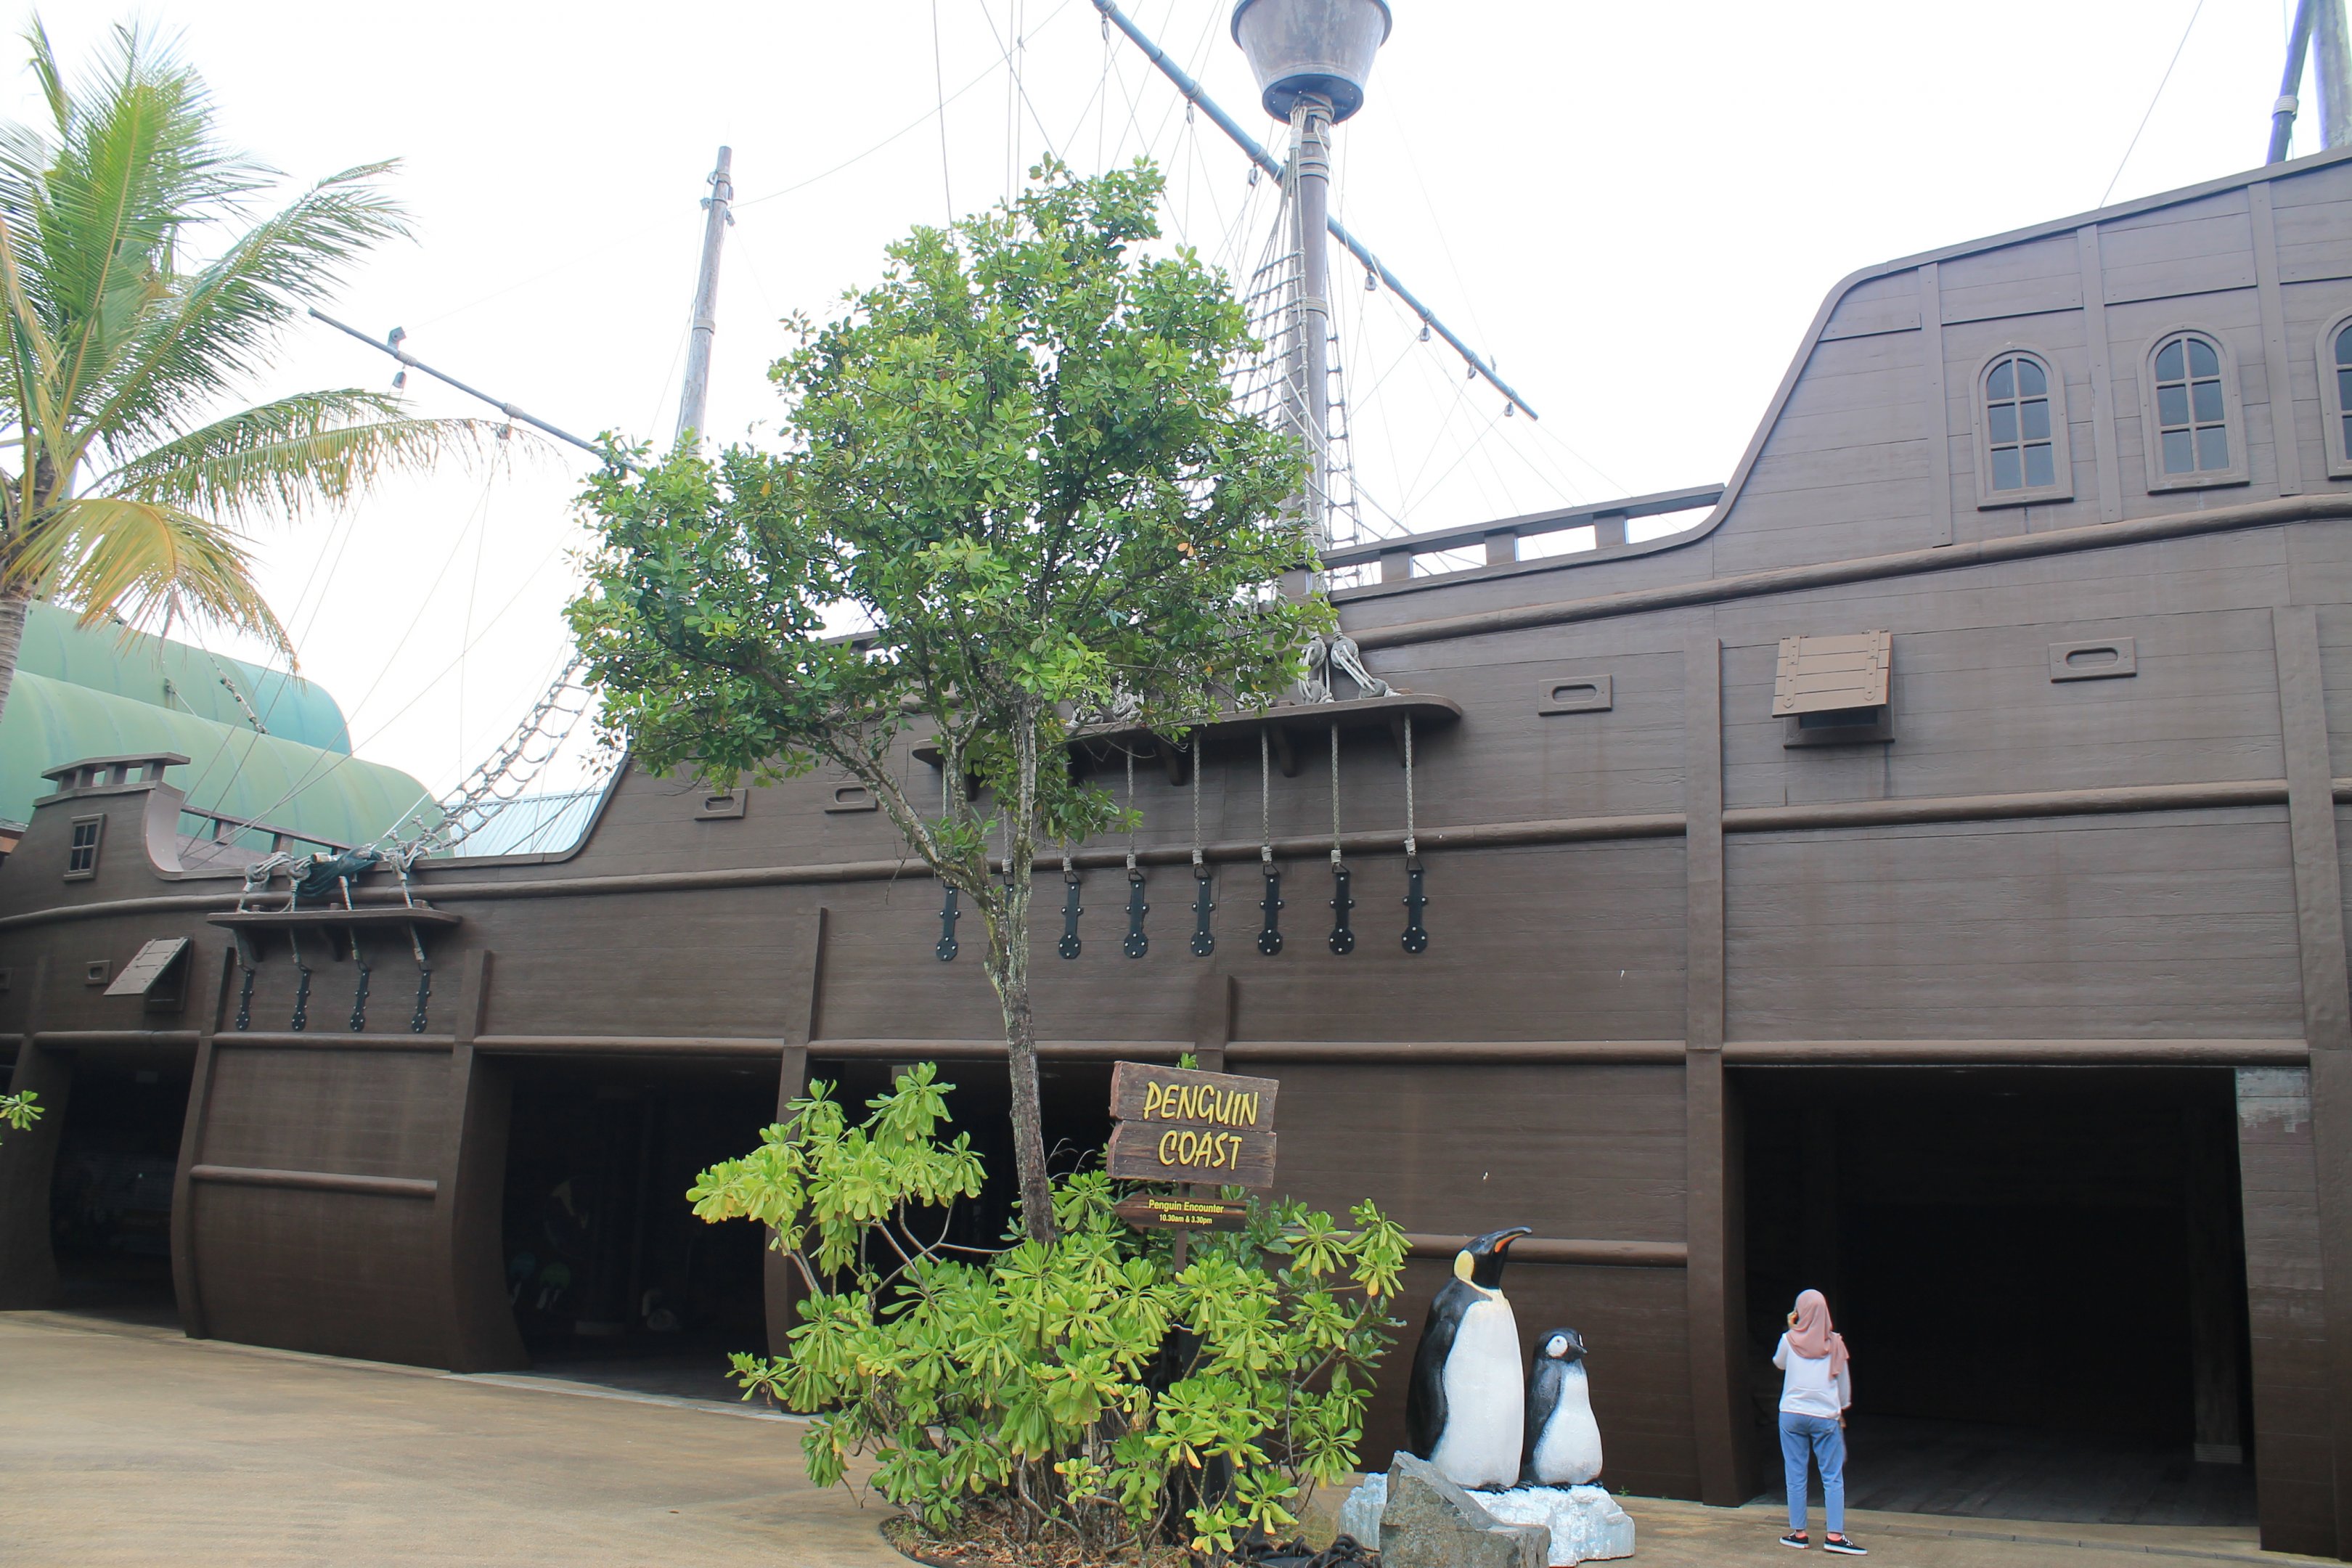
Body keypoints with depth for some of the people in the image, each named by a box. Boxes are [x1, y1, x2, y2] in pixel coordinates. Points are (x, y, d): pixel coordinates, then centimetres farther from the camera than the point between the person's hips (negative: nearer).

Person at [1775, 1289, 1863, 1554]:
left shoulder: (1790, 1340, -2)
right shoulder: (1835, 1343, -2)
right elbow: (1844, 1381, 9)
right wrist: (1842, 1410, 23)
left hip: (1792, 1415, 0)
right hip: (1825, 1416, 0)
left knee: (1796, 1477, 6)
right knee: (1833, 1477, 4)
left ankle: (1798, 1533, 9)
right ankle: (1834, 1535, 0)